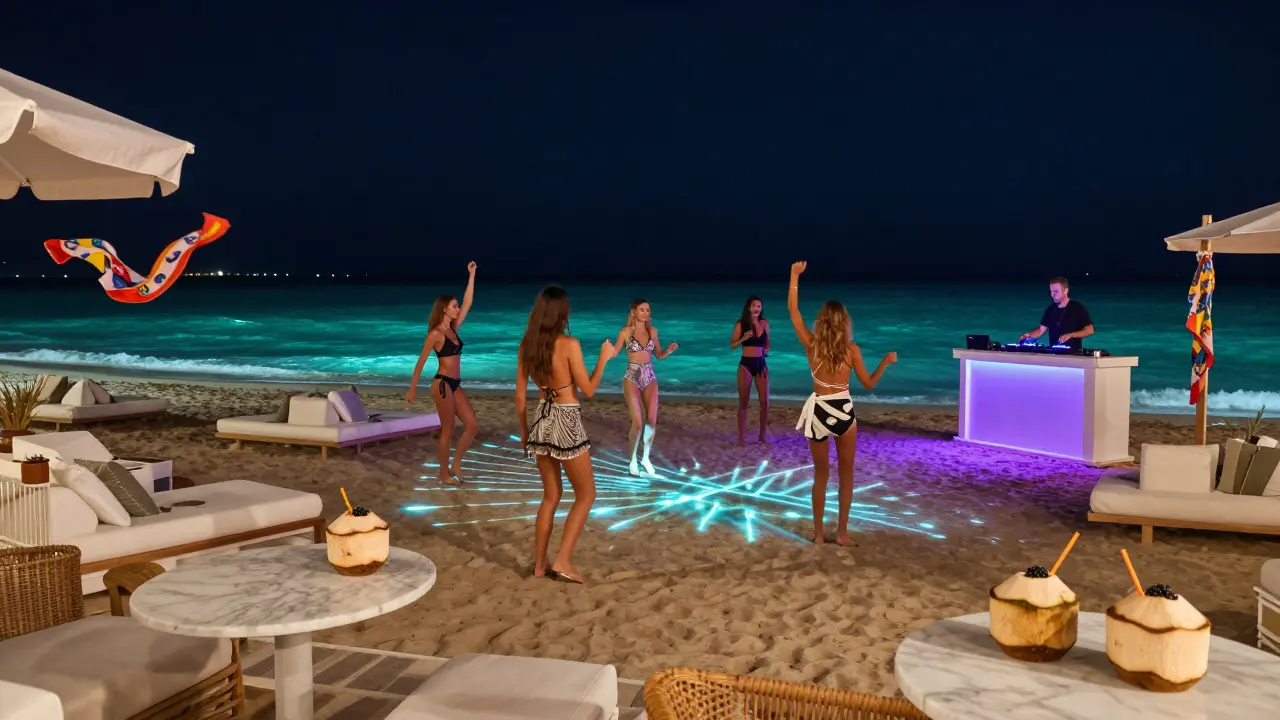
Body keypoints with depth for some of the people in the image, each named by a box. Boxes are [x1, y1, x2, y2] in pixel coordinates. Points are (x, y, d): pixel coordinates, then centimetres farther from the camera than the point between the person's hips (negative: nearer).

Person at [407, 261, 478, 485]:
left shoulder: (453, 329, 10)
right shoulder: (436, 333, -11)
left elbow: (468, 303, 9)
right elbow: (421, 361, -8)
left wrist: (471, 276, 7)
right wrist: (413, 388, -7)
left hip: (455, 384, 8)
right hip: (442, 384, -8)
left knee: (471, 425, 4)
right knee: (447, 431, -1)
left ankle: (456, 464, 17)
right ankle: (444, 474, 12)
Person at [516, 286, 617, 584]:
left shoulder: (527, 343, 0)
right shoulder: (569, 344, -16)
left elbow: (520, 395, 6)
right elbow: (588, 391, -10)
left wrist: (524, 428, 18)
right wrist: (604, 358, 2)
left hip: (542, 420, 6)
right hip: (566, 422, -6)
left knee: (551, 496, 19)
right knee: (586, 494, 10)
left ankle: (540, 564, 22)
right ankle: (563, 561, 3)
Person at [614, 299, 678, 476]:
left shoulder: (653, 331, 6)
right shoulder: (626, 332, -6)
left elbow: (658, 355, 14)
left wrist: (669, 350, -6)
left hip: (650, 378, 4)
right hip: (632, 379, -4)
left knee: (652, 421, -1)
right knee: (638, 423, -8)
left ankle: (645, 457, 20)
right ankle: (633, 459, 14)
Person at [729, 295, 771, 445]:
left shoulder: (764, 323, 5)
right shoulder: (740, 324, -4)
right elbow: (732, 344, -1)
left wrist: (766, 350, 3)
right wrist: (743, 338, -17)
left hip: (761, 364, 3)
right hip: (746, 364, -3)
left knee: (765, 402, 2)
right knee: (744, 402, 1)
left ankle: (763, 434, 15)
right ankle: (741, 436, 8)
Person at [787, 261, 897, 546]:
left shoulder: (811, 344, -5)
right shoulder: (852, 350, -5)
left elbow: (792, 310, 1)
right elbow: (868, 384, 3)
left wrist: (795, 275, 4)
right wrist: (886, 362, 17)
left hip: (818, 412, 1)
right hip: (843, 411, -1)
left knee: (820, 474, 14)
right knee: (846, 474, 13)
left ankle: (818, 533, 18)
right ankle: (842, 532, 15)